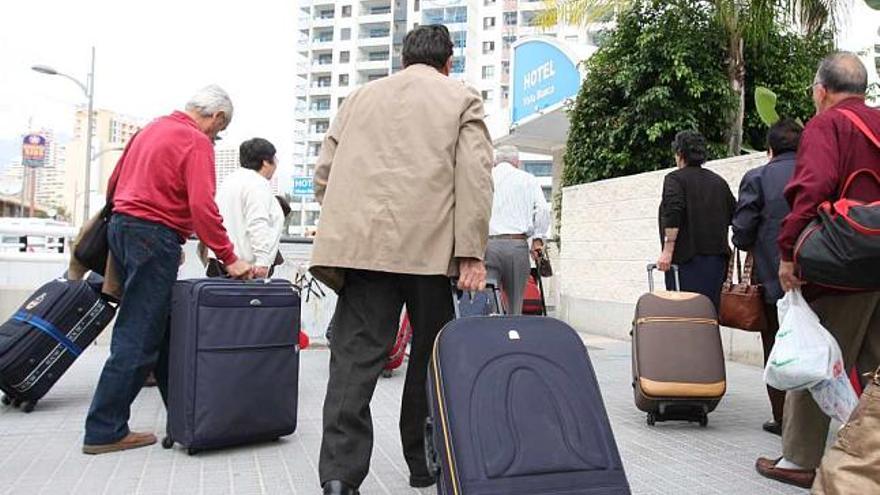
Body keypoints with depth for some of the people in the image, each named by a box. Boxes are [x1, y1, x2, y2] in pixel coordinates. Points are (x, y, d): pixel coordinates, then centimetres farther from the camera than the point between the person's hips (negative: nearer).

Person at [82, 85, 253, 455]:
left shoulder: (152, 129, 17)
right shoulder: (196, 142, -10)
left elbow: (115, 180, 23)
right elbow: (202, 207, -19)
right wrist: (229, 259, -16)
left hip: (121, 226, 9)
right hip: (154, 236, -9)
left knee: (159, 327, 14)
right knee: (139, 337, -4)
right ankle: (105, 432, 2)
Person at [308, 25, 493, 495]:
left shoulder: (360, 96, 20)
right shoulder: (462, 99, 11)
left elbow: (324, 173, 15)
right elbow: (475, 176, -2)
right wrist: (471, 253, -6)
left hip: (362, 244, 2)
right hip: (430, 248, -1)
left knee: (355, 357, 0)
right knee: (431, 354, 12)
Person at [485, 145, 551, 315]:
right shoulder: (528, 179, 13)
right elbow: (543, 209, 1)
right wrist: (538, 239, 6)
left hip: (486, 243, 0)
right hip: (516, 244, 0)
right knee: (515, 305, 6)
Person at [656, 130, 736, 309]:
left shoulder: (675, 179, -2)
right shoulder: (718, 181, 16)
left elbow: (673, 215, -16)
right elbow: (735, 215, 16)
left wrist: (667, 251, -18)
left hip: (686, 257, -6)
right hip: (717, 257, 6)